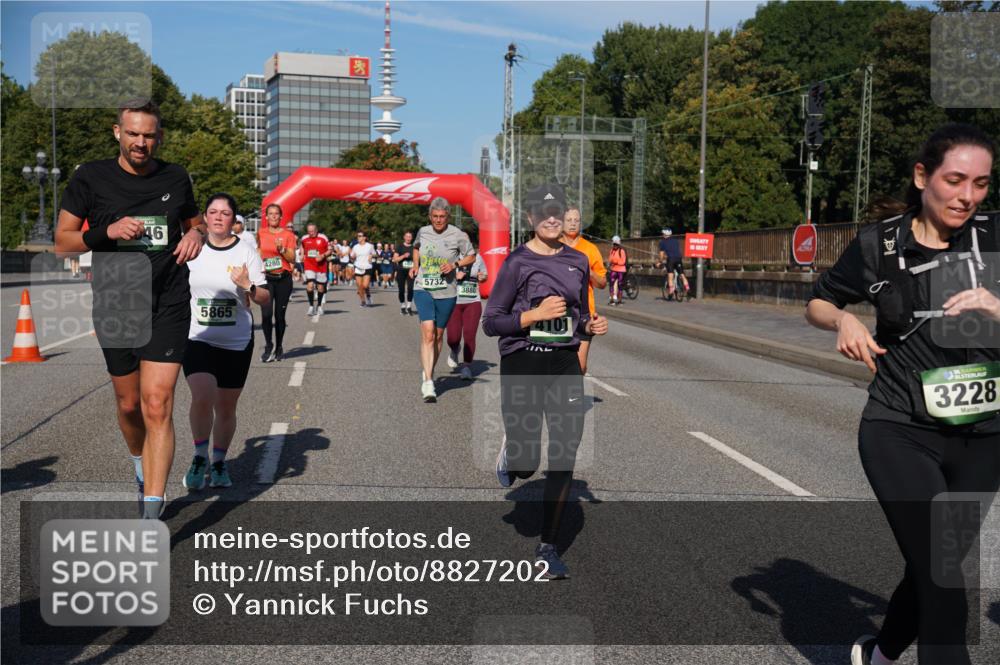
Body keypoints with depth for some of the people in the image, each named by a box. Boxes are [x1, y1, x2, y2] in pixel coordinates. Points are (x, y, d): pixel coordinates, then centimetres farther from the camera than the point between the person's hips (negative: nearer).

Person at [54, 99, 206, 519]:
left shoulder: (176, 178, 6)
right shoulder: (90, 178, 0)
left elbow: (194, 221, 23)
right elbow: (62, 241, 2)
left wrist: (196, 234, -1)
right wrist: (107, 231, -16)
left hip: (167, 307, -1)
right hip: (114, 307, 1)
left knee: (157, 406, -11)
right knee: (128, 405, 13)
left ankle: (151, 513, -9)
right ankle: (141, 467, 45)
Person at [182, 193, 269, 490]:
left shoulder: (246, 251, -2)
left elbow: (265, 299, -2)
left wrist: (247, 286, -20)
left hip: (236, 343, 0)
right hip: (197, 339, 0)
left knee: (226, 407, 9)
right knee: (202, 398, -19)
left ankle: (218, 462, 28)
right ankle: (200, 457, 3)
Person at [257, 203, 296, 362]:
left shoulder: (288, 235, 3)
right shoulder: (261, 234, 8)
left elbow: (292, 258, -2)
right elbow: (257, 255, 15)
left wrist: (282, 249, -17)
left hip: (283, 278, 0)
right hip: (266, 278, 0)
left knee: (280, 314, 3)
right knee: (266, 313, -12)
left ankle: (279, 347, 20)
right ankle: (268, 347, 3)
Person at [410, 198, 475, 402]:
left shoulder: (458, 235, -4)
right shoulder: (423, 232, 5)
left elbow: (471, 256, 7)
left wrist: (454, 264, -10)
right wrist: (415, 266, 11)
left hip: (446, 292, 0)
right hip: (423, 288, 0)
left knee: (438, 334, 12)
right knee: (427, 332, -16)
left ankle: (428, 374, 34)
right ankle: (428, 383, -20)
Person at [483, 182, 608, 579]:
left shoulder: (578, 261, 9)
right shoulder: (517, 262, -6)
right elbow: (491, 322, -8)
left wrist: (591, 325, -1)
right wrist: (536, 314, -19)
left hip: (565, 365, 4)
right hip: (523, 365, -4)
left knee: (564, 459, 1)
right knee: (525, 467, -2)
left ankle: (547, 548, 15)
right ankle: (509, 454, 38)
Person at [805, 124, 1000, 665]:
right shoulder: (879, 243, -4)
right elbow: (818, 302, 9)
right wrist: (844, 320, -12)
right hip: (900, 433, -2)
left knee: (931, 570, 18)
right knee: (943, 584, -11)